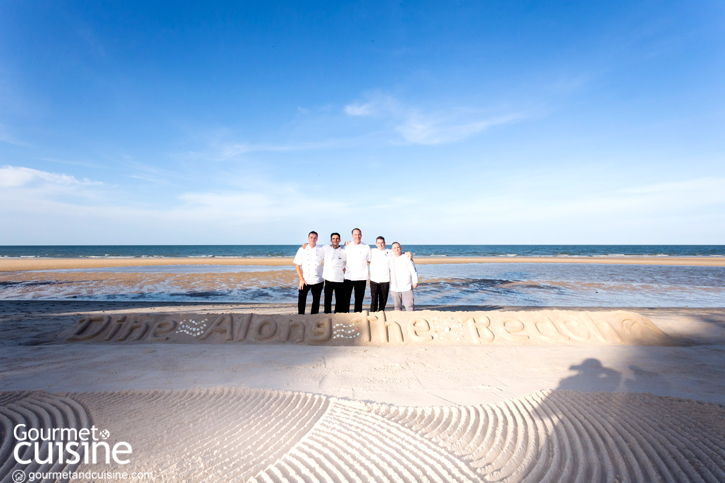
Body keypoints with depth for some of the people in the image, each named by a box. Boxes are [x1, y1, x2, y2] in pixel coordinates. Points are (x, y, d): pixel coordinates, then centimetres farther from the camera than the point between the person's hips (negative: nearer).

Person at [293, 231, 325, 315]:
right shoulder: (302, 250, 0)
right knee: (301, 299, -3)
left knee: (316, 301, 7)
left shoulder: (321, 250, 2)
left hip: (318, 280, 1)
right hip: (305, 281, -1)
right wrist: (301, 279, -6)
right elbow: (297, 266, 1)